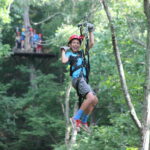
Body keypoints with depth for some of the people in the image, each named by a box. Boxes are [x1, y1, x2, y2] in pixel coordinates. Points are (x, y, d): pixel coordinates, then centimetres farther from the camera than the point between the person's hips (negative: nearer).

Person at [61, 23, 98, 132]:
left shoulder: (81, 53, 23)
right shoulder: (69, 54, 5)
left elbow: (92, 43, 20)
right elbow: (64, 61, -16)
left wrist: (91, 32, 24)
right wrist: (63, 51, -2)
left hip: (84, 80, 8)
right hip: (77, 79, -8)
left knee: (95, 100, 3)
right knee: (91, 98, -25)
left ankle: (83, 121, 8)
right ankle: (76, 118, -24)